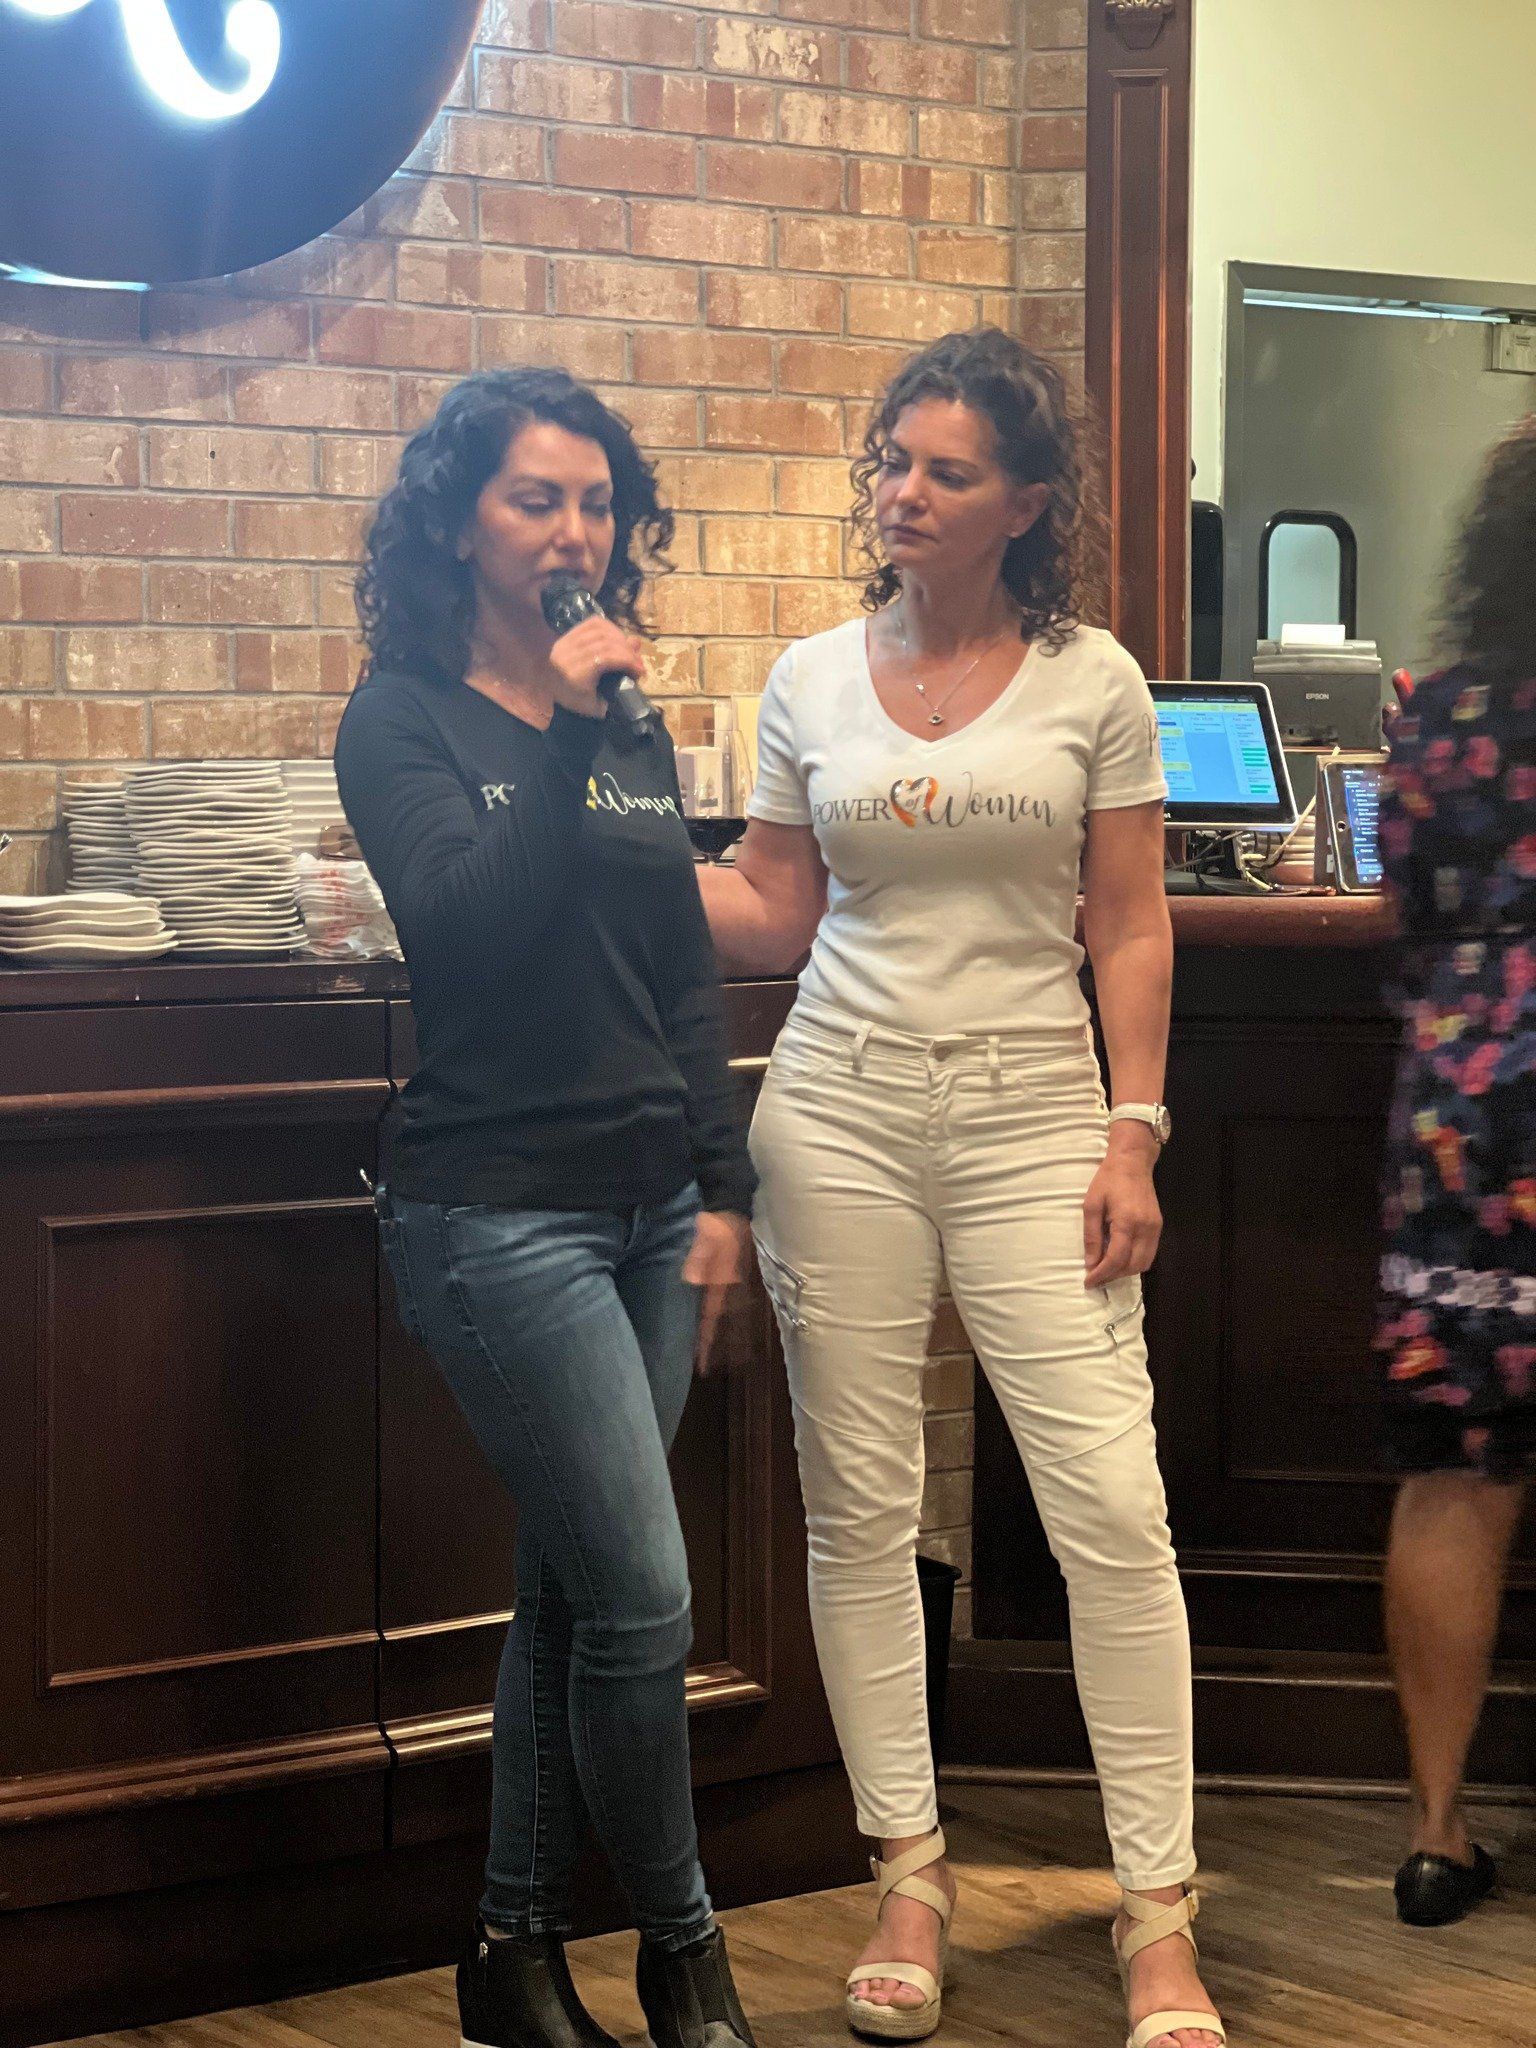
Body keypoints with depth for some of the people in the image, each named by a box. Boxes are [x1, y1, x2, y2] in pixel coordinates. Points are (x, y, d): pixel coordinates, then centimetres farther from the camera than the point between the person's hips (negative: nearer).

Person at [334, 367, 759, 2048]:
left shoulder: (630, 726, 13)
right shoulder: (403, 723, -4)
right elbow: (467, 929, -20)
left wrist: (724, 1187, 11)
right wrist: (563, 739, -24)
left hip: (646, 1207, 6)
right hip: (501, 1210, -6)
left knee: (573, 1590, 10)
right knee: (643, 1599, -7)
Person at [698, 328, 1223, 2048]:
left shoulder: (1092, 683, 1)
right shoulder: (813, 682, 7)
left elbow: (1130, 928, 2)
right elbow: (772, 918, 10)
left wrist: (1132, 1137, -5)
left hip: (1031, 1113, -2)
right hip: (840, 1110, 2)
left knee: (1111, 1503, -8)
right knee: (859, 1506, 4)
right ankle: (907, 1877, 17)